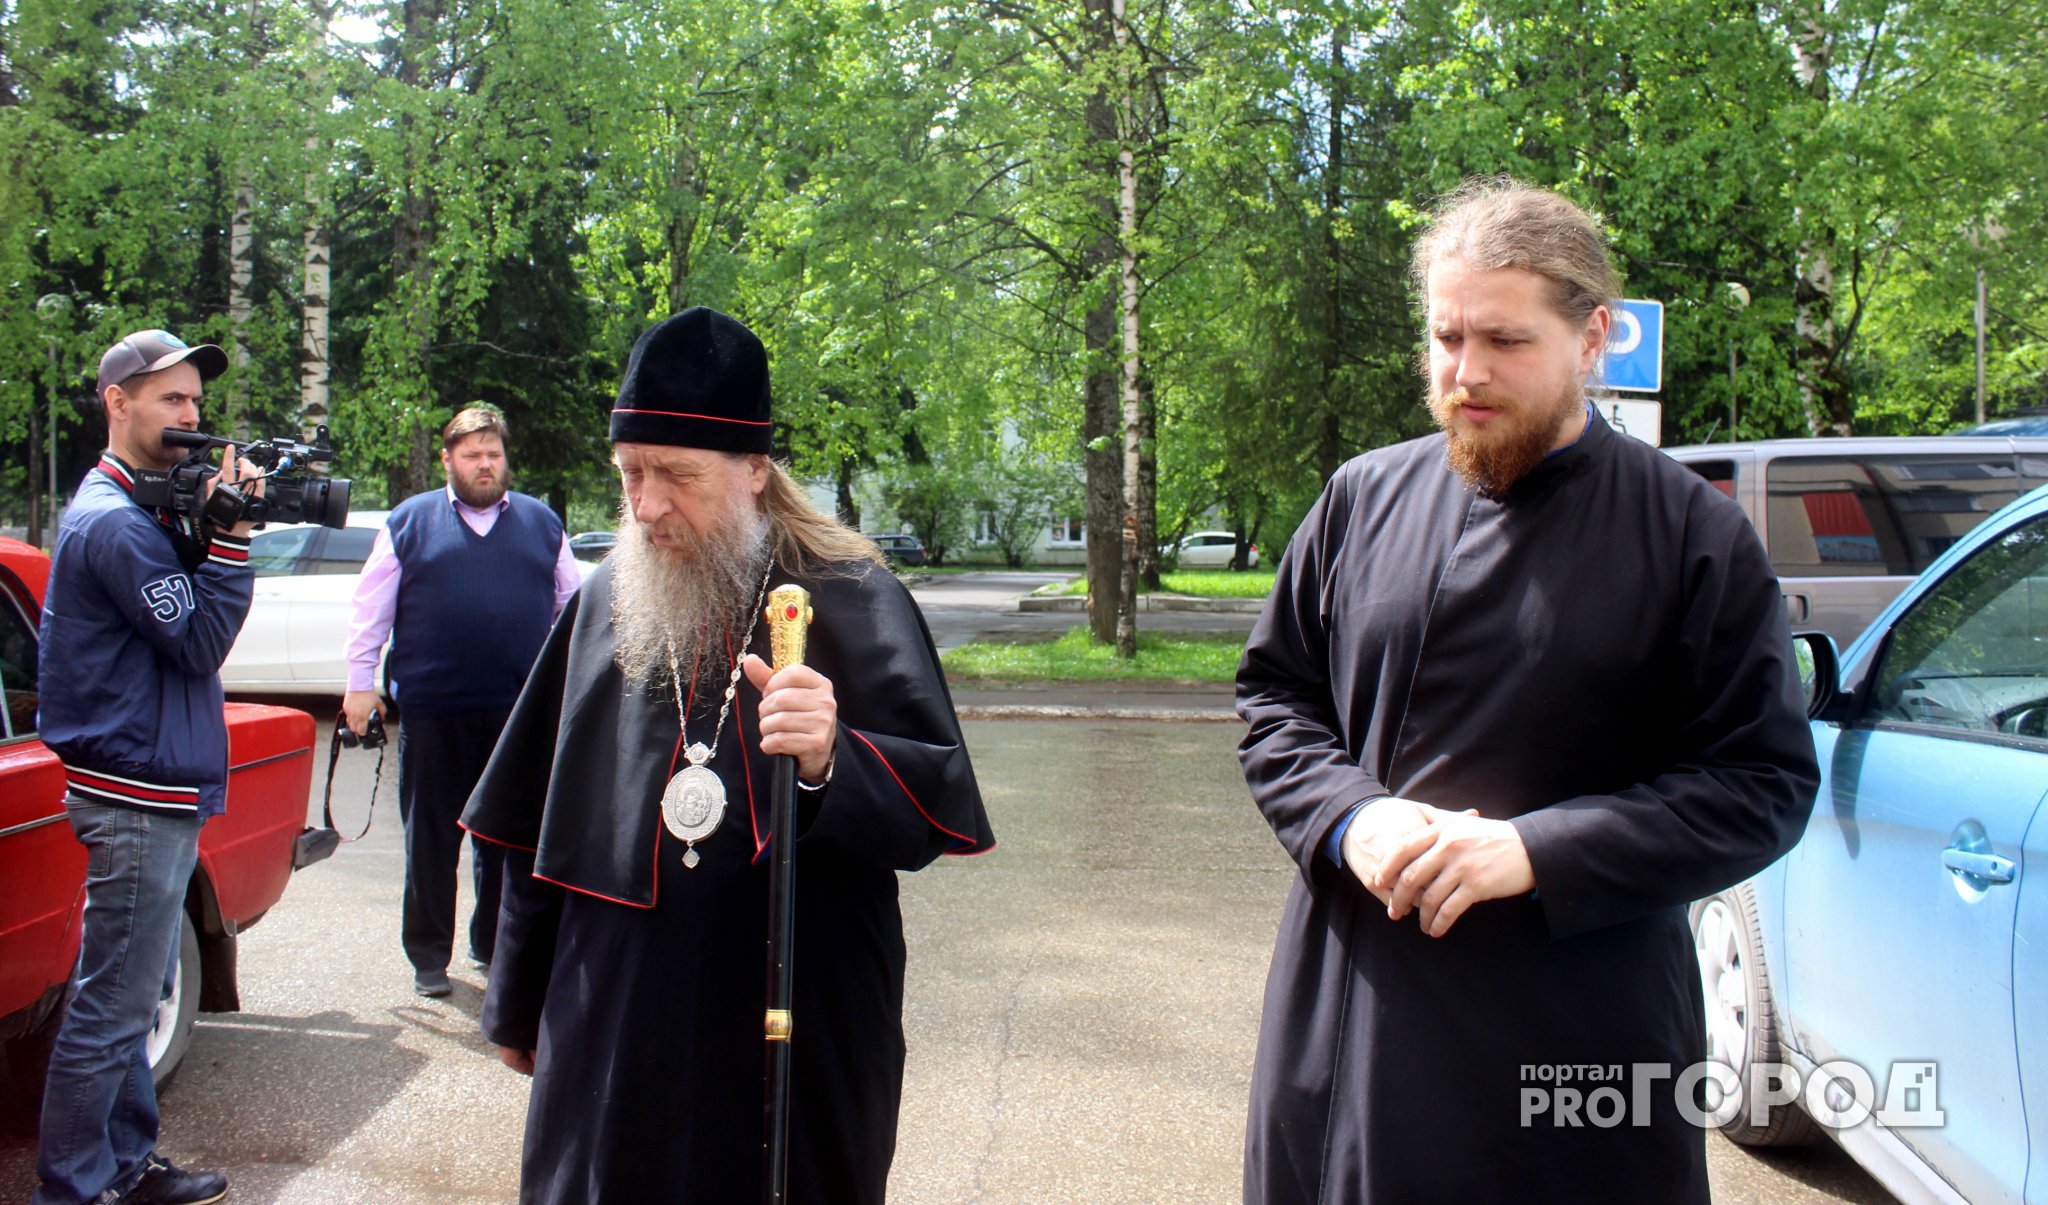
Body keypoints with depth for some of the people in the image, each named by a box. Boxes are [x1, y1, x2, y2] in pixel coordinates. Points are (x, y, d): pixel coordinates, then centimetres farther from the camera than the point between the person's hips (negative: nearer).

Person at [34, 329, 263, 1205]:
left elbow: (190, 614, 10)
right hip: (136, 799, -11)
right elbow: (199, 645, -17)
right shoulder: (114, 523, -17)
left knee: (134, 997, 19)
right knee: (111, 1009, -2)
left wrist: (210, 528, -3)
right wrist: (229, 535, -18)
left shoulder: (143, 510, 14)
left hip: (159, 788, 11)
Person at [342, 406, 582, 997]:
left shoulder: (542, 522, 11)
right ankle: (429, 957, 19)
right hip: (432, 711, -1)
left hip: (520, 715, 1)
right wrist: (360, 682, 2)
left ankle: (495, 946, 24)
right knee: (430, 842, 7)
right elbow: (370, 606, 7)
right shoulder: (410, 521, 6)